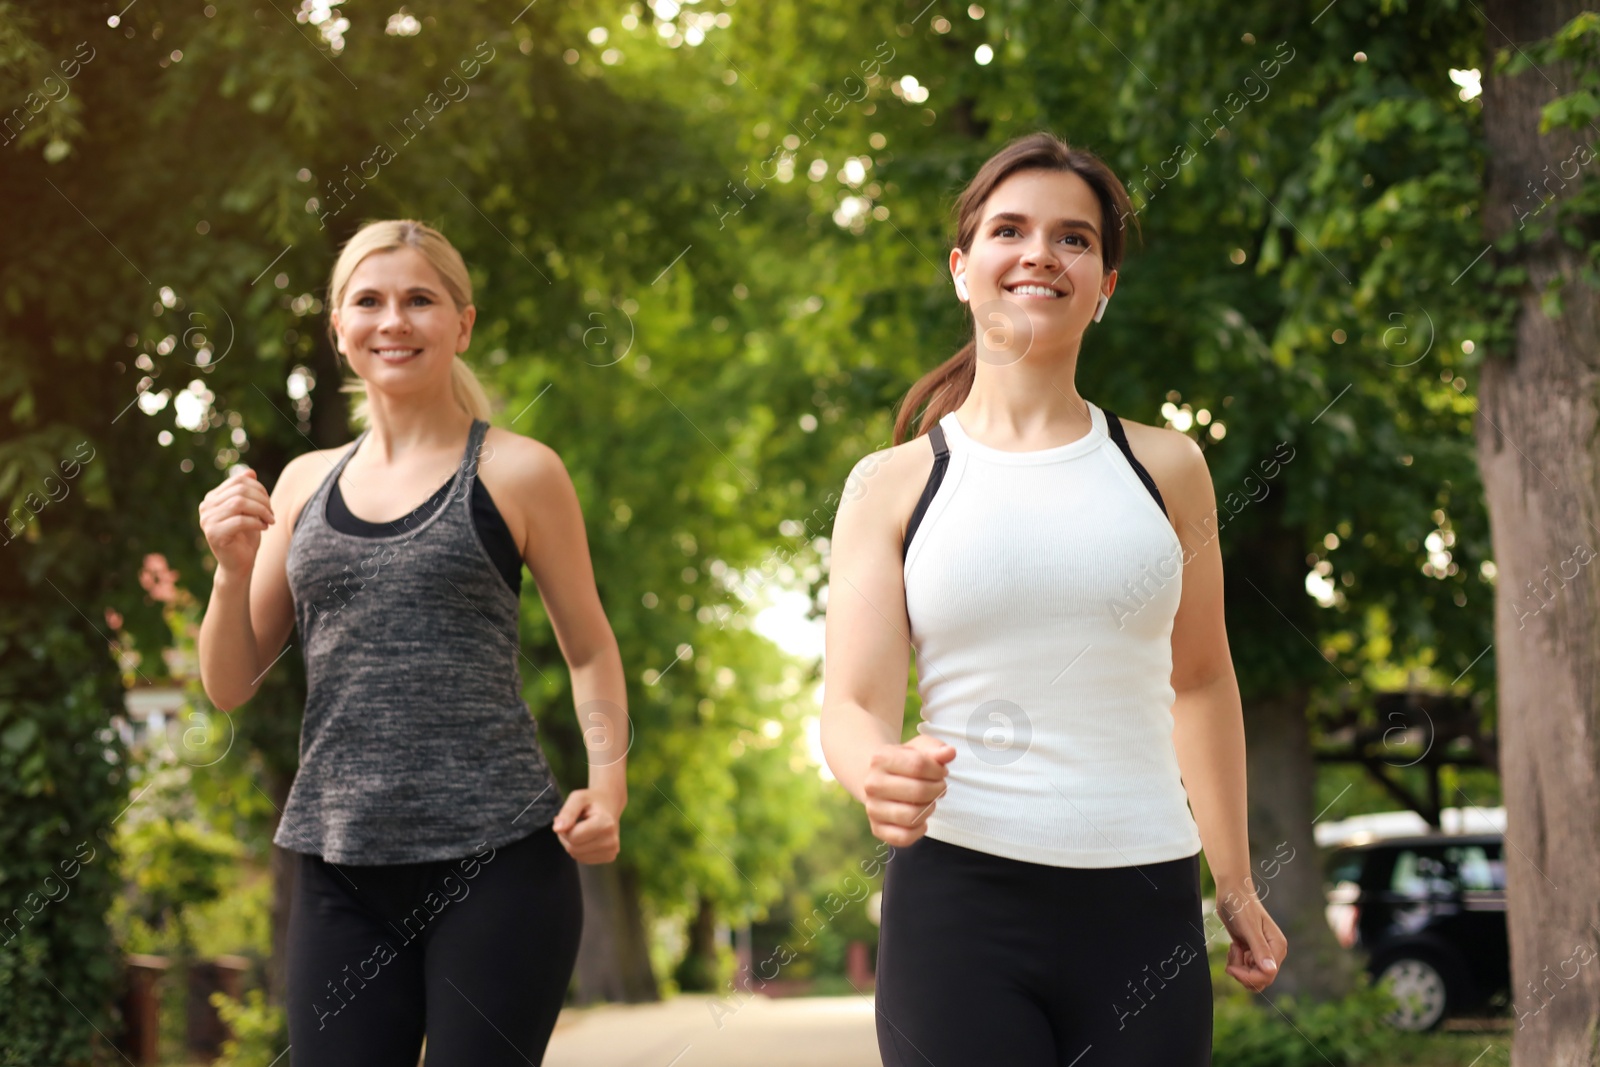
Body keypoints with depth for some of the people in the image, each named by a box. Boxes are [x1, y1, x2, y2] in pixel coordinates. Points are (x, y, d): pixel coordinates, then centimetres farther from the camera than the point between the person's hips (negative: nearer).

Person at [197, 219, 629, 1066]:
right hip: (339, 864, 4)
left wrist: (607, 778, -9)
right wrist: (233, 568, -5)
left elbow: (590, 651, 8)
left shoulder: (516, 473, 2)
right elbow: (229, 686, 14)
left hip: (494, 862, -3)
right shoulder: (305, 485, 12)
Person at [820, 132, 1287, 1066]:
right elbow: (853, 704, -2)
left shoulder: (1165, 470, 9)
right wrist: (880, 776, -25)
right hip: (960, 894, -1)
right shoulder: (893, 488, 5)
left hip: (1143, 907, 2)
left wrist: (1235, 884, 23)